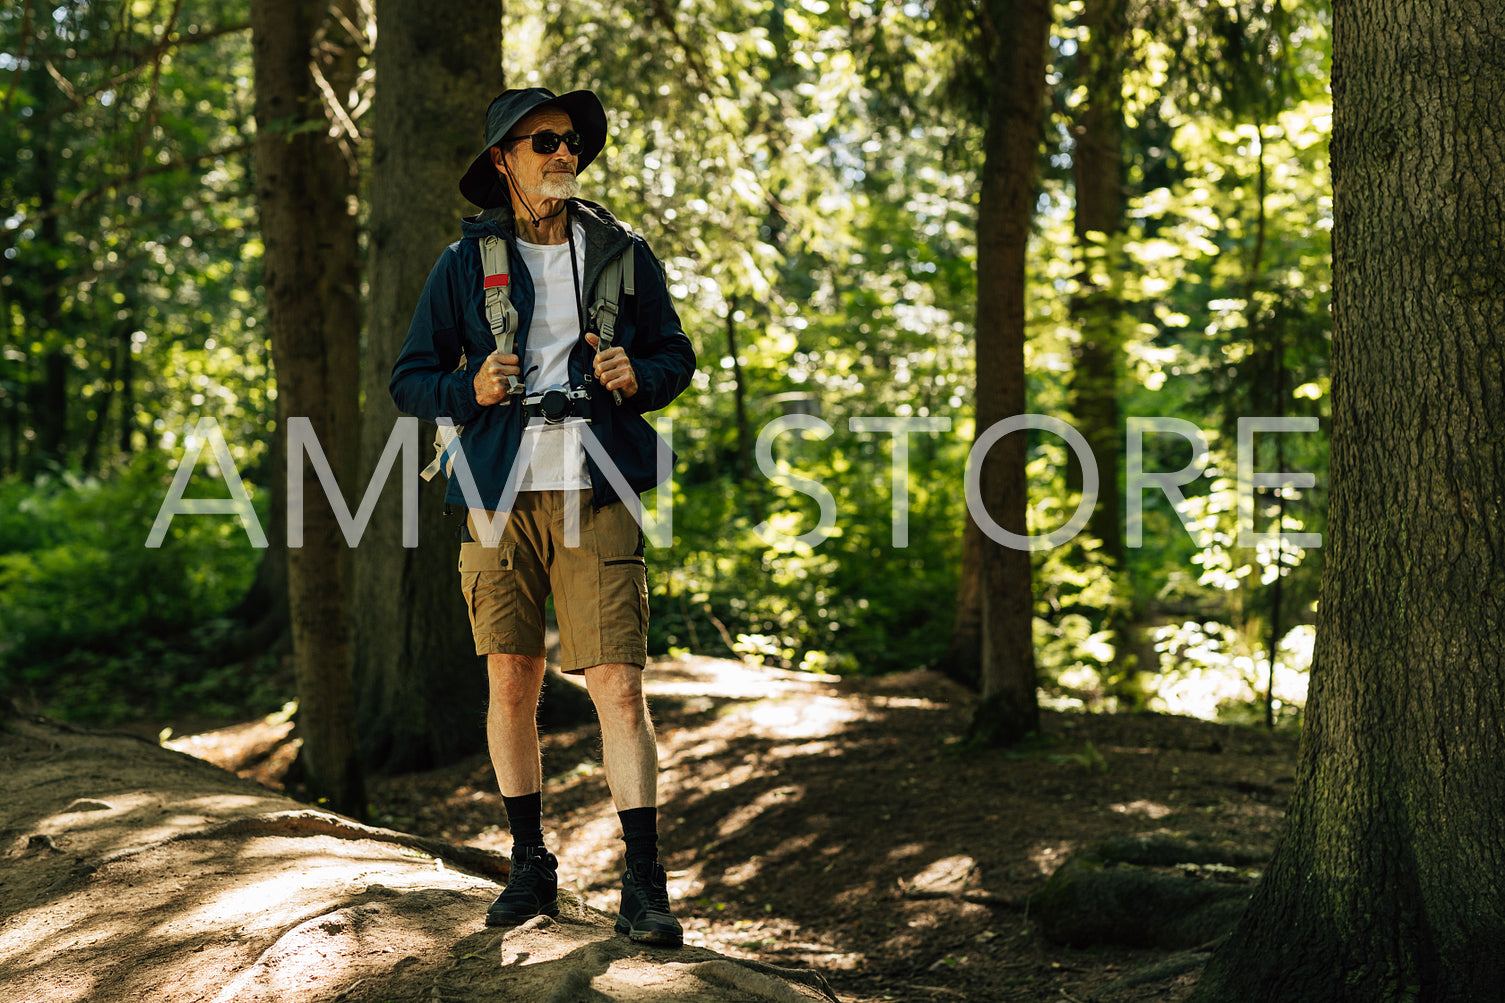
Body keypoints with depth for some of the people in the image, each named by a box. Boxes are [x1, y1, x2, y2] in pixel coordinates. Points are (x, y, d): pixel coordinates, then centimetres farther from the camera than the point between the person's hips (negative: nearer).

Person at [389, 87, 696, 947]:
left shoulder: (622, 253, 7)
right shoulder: (467, 262, 6)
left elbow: (677, 355, 16)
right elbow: (411, 378, 9)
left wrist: (641, 376, -6)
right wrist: (471, 389, -11)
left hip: (597, 493, -1)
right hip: (502, 494, 1)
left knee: (620, 686, -7)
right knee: (512, 680, 5)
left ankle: (644, 883, -2)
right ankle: (530, 863, 20)